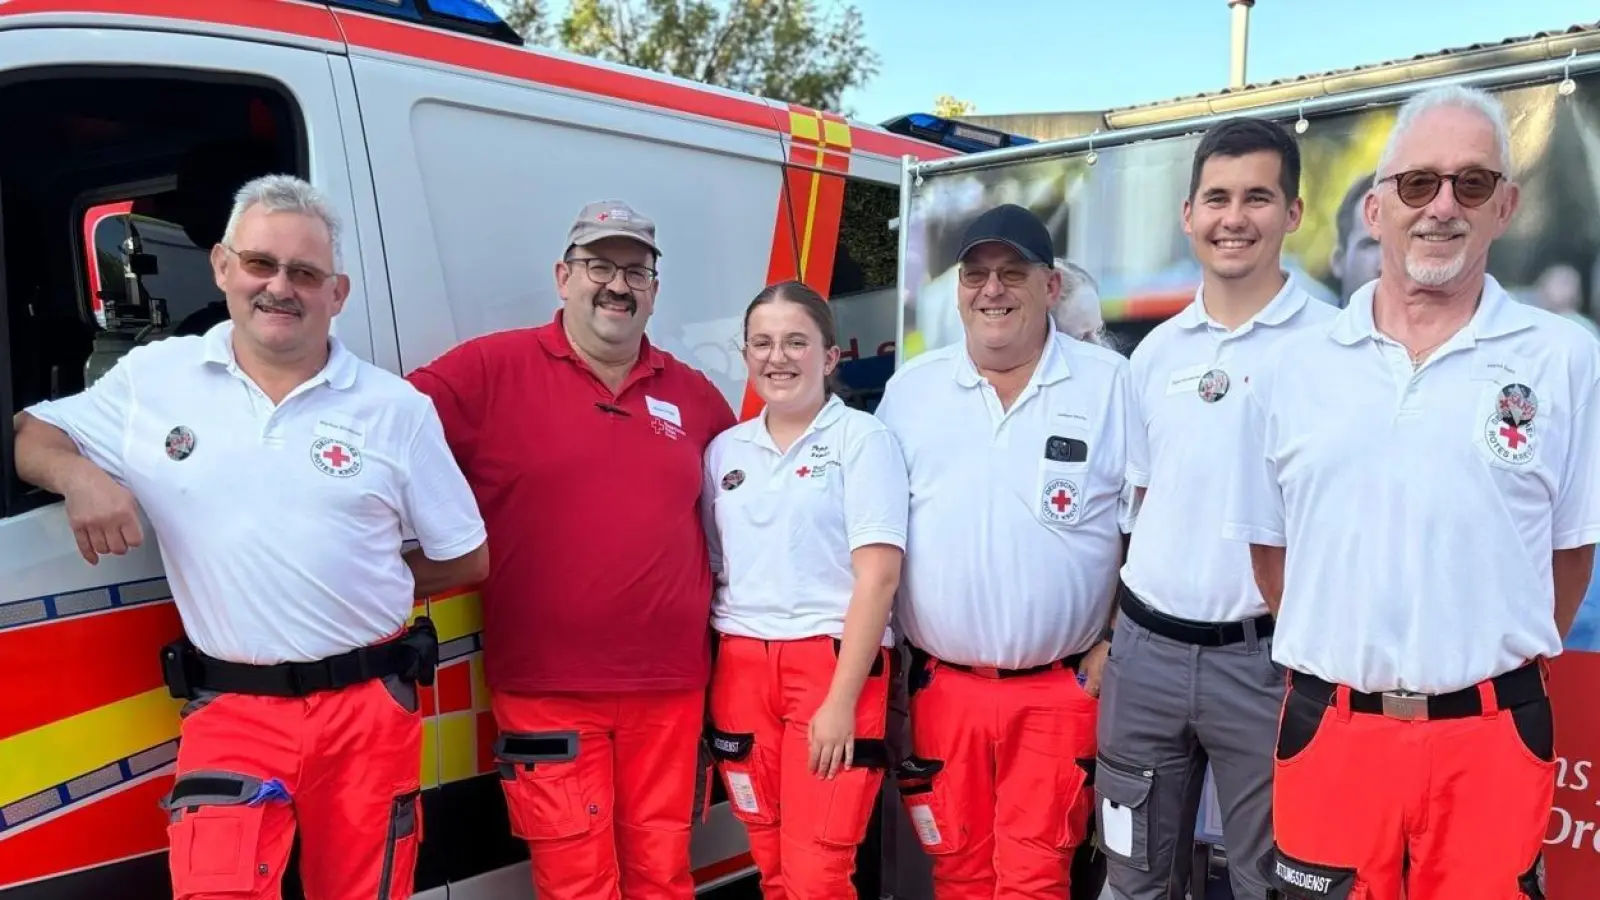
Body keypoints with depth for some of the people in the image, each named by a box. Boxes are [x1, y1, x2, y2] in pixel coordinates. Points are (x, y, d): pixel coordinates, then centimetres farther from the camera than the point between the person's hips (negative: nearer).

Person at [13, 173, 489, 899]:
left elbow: (466, 560, 7)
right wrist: (78, 476, -7)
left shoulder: (395, 407, 1)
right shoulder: (153, 377, 4)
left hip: (369, 712, 0)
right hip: (229, 713, 0)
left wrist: (362, 586, 1)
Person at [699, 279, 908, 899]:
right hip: (740, 669, 5)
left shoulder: (862, 439, -4)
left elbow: (878, 575, -11)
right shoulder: (725, 449, 10)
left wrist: (842, 700, -16)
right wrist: (706, 682, 8)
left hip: (832, 661, -4)